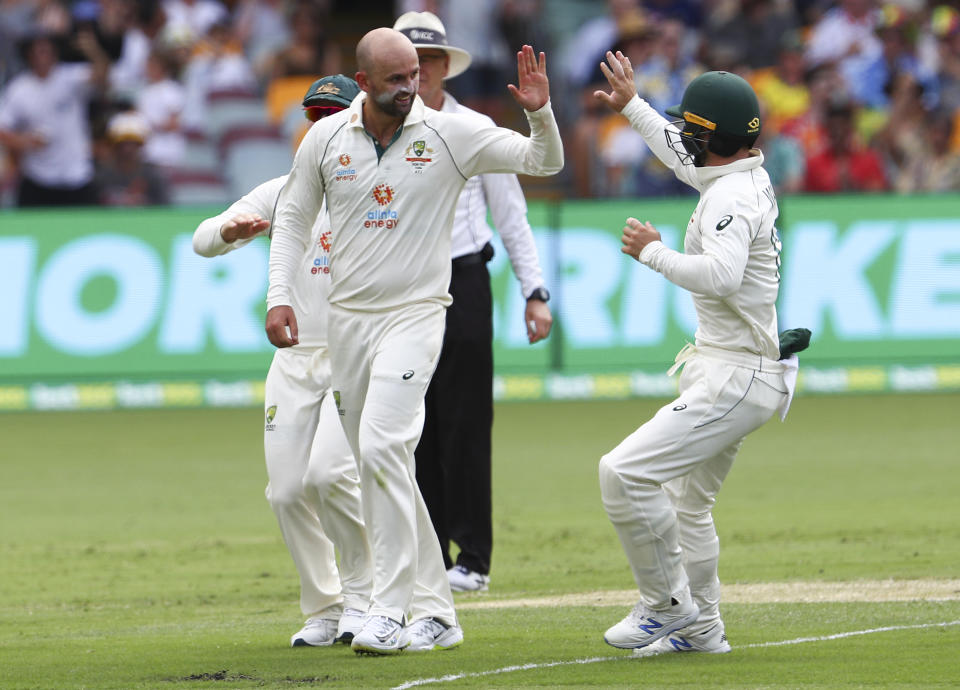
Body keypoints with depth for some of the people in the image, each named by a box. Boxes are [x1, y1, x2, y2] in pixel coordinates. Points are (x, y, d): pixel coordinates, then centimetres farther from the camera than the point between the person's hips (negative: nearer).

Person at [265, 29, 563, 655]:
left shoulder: (451, 134, -5)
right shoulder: (326, 139, 2)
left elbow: (544, 162, -4)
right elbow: (293, 216, 14)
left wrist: (540, 112, -24)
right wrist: (279, 296, 3)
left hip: (415, 314, -4)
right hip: (348, 317, 4)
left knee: (382, 446, -22)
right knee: (378, 467, 6)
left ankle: (392, 608, -20)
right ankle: (435, 612, 15)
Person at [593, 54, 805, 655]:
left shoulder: (730, 198, -20)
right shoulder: (751, 176, 10)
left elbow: (721, 274, -37)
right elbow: (688, 158, 32)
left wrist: (653, 252, -23)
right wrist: (632, 105, 43)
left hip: (737, 380, -11)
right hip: (735, 373, 11)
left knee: (626, 473, -17)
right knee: (689, 500, 22)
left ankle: (668, 604, -6)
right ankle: (700, 628, 30)